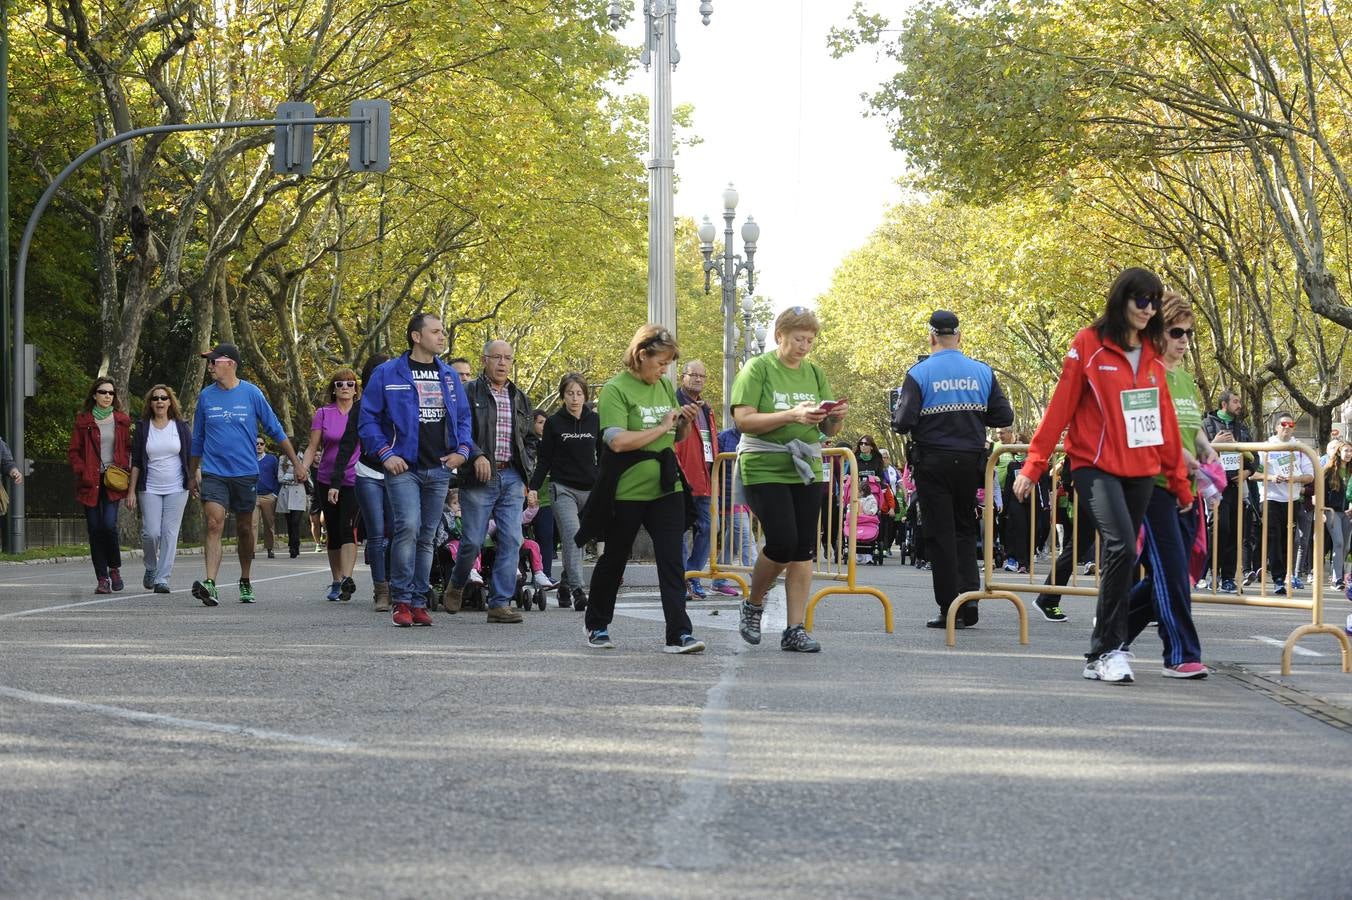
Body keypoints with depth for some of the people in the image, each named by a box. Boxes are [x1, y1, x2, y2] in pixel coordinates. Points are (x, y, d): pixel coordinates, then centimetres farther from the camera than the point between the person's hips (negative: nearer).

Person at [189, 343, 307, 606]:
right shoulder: (206, 396, 4)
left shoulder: (252, 393, -2)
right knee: (214, 526, -16)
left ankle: (245, 582, 27)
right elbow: (197, 439, 15)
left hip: (245, 473, 0)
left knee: (244, 530, 11)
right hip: (213, 473, 0)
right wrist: (193, 474, 18)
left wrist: (297, 463, 3)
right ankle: (210, 584, -26)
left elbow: (276, 431, 4)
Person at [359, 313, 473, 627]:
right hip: (404, 468, -5)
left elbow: (463, 417, 19)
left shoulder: (449, 376, 12)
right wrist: (385, 454, -10)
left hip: (439, 469, 5)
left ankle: (418, 602, 14)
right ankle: (402, 601, -12)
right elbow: (367, 418, -1)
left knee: (427, 536, 8)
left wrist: (463, 449, 2)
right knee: (408, 526, -19)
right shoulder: (388, 374, -2)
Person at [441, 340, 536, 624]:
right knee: (473, 541, -3)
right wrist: (477, 455, -21)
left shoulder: (520, 399, 18)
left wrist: (530, 481, 12)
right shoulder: (469, 393, 1)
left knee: (511, 541, -5)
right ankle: (456, 585, 25)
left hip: (512, 478, 5)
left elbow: (530, 441, 22)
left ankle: (500, 603, -2)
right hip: (479, 479, -4)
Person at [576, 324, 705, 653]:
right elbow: (617, 441, -23)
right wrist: (662, 427, -18)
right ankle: (596, 626, 29)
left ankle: (679, 634, -11)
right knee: (614, 560, 11)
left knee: (672, 560, -7)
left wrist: (685, 422, -2)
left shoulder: (666, 386, 9)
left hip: (666, 488, 5)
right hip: (626, 491, -5)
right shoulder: (616, 389, -11)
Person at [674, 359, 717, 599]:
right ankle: (680, 580, 0)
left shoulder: (706, 408, 20)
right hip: (682, 480, -8)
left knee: (705, 528, 7)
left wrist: (713, 473, 18)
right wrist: (678, 474, -18)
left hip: (703, 480, 8)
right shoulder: (674, 403, -5)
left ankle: (693, 575, 16)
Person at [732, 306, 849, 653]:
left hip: (806, 469, 5)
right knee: (782, 542, -15)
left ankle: (795, 629, 5)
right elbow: (743, 420, -14)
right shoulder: (757, 369, -3)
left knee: (803, 549, 0)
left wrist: (837, 417, -9)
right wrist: (791, 416, -24)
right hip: (764, 469, -5)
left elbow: (828, 429, 15)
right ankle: (753, 604, 12)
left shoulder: (815, 373, 12)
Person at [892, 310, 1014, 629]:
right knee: (965, 529, 16)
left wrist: (896, 417, 9)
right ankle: (969, 598, 3)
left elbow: (903, 422, -14)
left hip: (933, 462, -3)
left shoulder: (919, 373, -8)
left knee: (940, 534, 3)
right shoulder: (982, 372, 2)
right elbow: (1004, 416, 2)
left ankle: (950, 609, 1)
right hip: (971, 461, 3)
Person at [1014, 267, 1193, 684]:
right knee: (1122, 546, -22)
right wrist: (1033, 465, -8)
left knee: (1120, 557, 6)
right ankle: (1110, 649, -15)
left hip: (1141, 472, 5)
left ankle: (1100, 656, 15)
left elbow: (1165, 420, 13)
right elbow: (1060, 407, -5)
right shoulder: (1089, 345, -3)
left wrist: (1180, 480, 14)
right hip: (1096, 466, -5)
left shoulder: (1152, 354, 11)